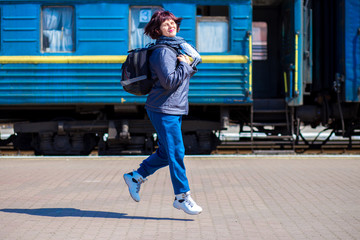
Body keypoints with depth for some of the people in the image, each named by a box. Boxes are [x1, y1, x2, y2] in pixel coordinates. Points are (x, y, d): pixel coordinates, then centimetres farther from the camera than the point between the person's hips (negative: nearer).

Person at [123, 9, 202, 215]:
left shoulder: (179, 46, 15)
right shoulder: (162, 52, -15)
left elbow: (192, 69, 21)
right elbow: (170, 82, -23)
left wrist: (191, 66, 0)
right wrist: (183, 64, -12)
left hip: (175, 109, 10)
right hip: (164, 109, -10)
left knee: (166, 153, 14)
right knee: (176, 153, -6)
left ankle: (136, 177, 27)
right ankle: (182, 197, 1)